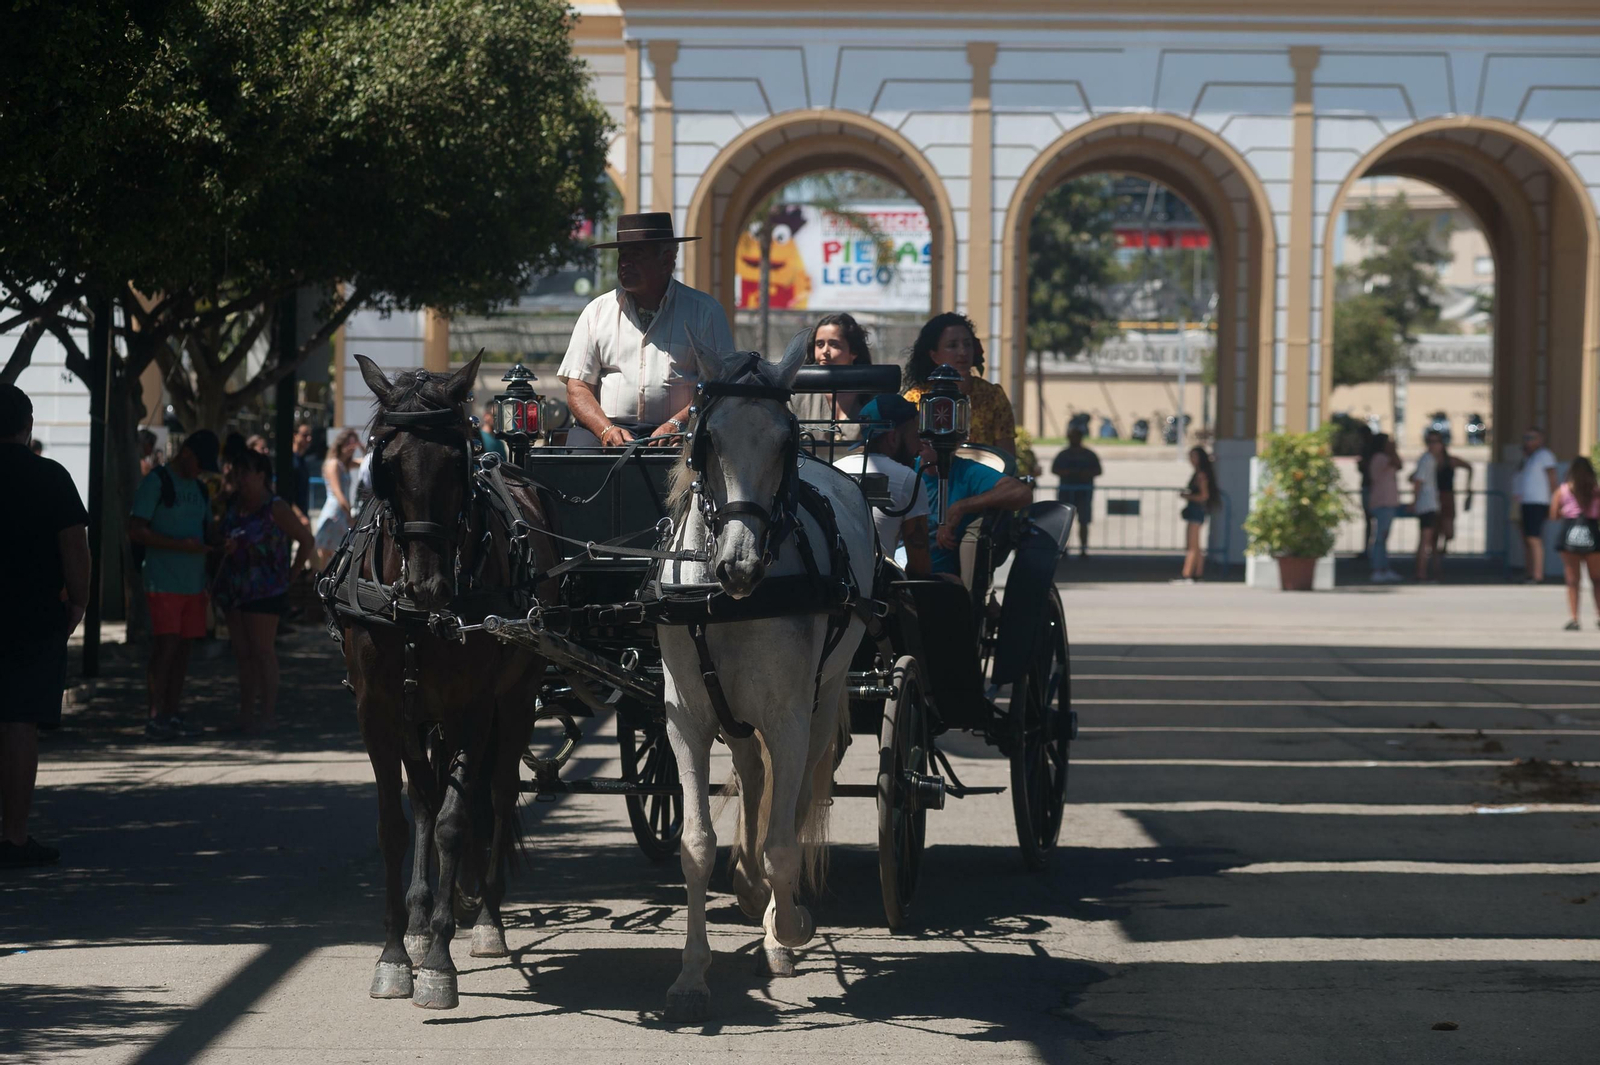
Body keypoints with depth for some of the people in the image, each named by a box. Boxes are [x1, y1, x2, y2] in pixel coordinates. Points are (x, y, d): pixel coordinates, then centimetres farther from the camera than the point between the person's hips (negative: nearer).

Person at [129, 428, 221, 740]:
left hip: (193, 582, 7)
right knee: (166, 645, -11)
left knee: (183, 647, 7)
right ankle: (156, 717, -10)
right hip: (163, 582, -7)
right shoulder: (156, 482, -6)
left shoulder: (199, 488, 17)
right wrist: (180, 545, -19)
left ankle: (172, 714, 11)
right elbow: (136, 531, -12)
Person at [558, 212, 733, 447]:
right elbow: (577, 388, 10)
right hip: (605, 426, 2)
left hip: (674, 434, -2)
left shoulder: (705, 311, 8)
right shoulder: (597, 311, 15)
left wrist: (676, 424, -14)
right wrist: (606, 430, -10)